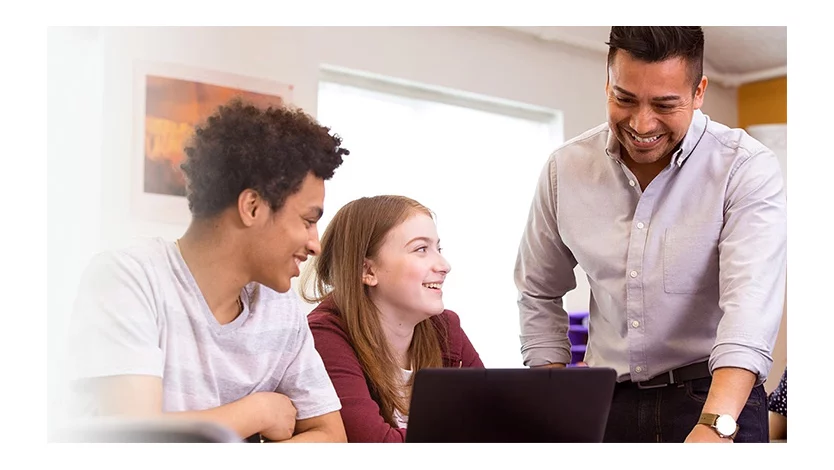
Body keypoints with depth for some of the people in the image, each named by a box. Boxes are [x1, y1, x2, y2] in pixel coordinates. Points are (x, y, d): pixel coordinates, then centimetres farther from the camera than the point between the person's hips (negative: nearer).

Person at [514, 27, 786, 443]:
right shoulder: (565, 169, 0)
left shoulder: (747, 169, -12)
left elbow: (751, 301, -24)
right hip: (606, 404, 3)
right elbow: (539, 296, 12)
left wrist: (714, 425, -37)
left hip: (719, 399, -3)